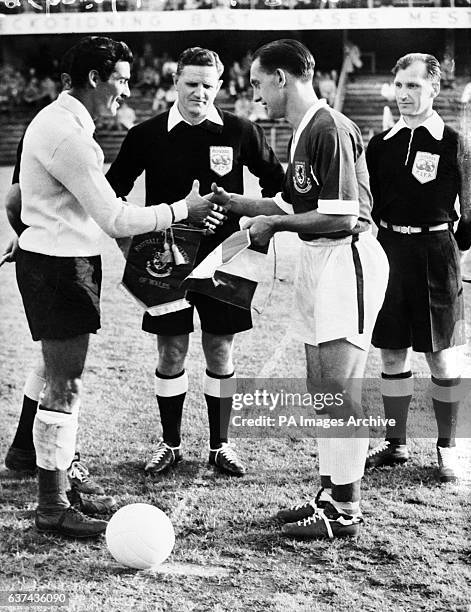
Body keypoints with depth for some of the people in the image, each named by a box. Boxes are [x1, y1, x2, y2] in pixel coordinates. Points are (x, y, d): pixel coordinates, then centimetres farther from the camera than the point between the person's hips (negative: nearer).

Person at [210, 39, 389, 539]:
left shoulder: (331, 130, -16)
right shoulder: (304, 133, 14)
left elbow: (342, 217, -21)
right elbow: (291, 204, 21)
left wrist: (274, 224, -11)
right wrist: (232, 203, 14)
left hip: (347, 261, -10)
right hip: (317, 261, 10)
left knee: (340, 388, -7)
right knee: (320, 388, 12)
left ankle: (347, 511, 1)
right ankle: (330, 493, 22)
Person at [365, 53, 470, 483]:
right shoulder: (381, 145, 8)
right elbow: (367, 205, 12)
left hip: (435, 253, -4)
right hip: (388, 250, 4)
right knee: (392, 354, 9)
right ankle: (396, 444, 21)